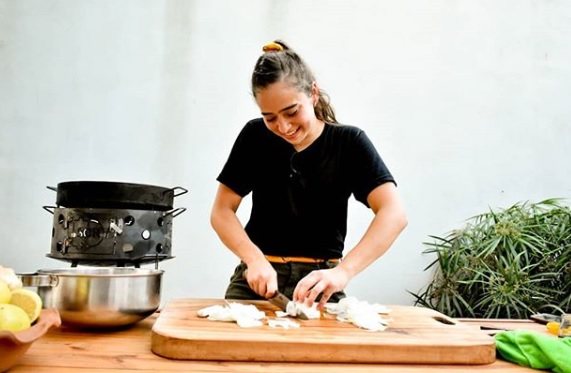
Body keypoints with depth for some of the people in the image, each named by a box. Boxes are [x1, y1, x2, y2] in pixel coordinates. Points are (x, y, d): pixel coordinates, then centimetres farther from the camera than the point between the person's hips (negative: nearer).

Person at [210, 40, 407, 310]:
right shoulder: (254, 137, 1)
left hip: (318, 285, -1)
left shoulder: (349, 143, -4)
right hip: (257, 278, 1)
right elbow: (222, 211, 2)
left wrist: (343, 271, -30)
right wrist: (255, 259, -16)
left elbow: (393, 214, -16)